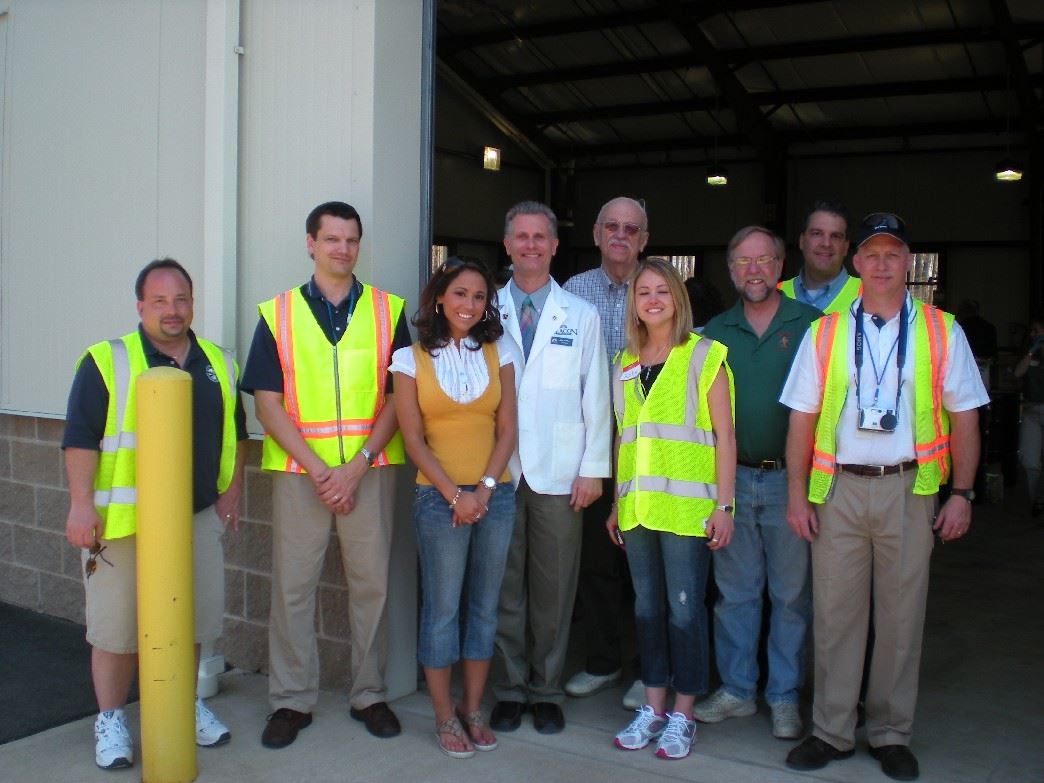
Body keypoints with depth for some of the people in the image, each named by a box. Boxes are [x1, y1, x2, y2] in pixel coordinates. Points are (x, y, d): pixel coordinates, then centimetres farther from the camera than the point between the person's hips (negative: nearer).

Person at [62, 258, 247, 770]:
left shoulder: (218, 363, 10)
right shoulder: (107, 362, -5)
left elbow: (233, 433, 17)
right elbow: (80, 439, -8)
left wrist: (231, 492, 11)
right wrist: (82, 504, -14)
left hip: (199, 516, 4)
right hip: (123, 518, -4)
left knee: (193, 618, 12)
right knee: (118, 623, 3)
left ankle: (186, 704, 31)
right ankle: (110, 719, 21)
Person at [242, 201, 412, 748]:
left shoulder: (388, 312, 5)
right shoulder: (277, 314, 4)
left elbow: (398, 398, 1)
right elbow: (267, 404, -1)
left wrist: (356, 466, -10)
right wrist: (319, 470, -10)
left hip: (369, 469, 0)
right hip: (298, 471, 0)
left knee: (371, 582, 6)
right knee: (292, 584, 4)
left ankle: (369, 694, 22)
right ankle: (291, 700, 19)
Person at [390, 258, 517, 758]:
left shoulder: (498, 353, 6)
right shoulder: (412, 359, -2)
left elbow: (507, 430, 3)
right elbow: (413, 439, -5)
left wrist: (484, 489, -8)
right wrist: (455, 494, -11)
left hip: (495, 495, 3)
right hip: (438, 497, -3)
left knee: (484, 606, 10)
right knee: (442, 608, 3)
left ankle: (473, 708, 23)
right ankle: (444, 715, 16)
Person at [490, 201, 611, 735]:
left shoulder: (581, 316, 7)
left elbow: (595, 396, 4)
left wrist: (593, 469, -2)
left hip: (559, 473, 0)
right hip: (498, 470, 1)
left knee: (553, 588, 4)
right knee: (504, 585, 6)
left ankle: (547, 691, 19)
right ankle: (508, 689, 20)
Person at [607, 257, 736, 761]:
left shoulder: (703, 356, -2)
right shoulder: (625, 363, 12)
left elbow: (724, 435, -4)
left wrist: (724, 504, -9)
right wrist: (616, 503, 12)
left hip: (687, 505, -5)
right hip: (637, 507, 5)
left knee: (684, 608, 0)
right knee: (647, 606, 11)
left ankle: (682, 715, 14)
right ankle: (652, 708, 22)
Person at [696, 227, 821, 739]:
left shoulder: (810, 324, -1)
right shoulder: (715, 332, 8)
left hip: (790, 478, -2)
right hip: (732, 479, 3)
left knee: (791, 593, 6)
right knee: (734, 591, 11)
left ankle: (784, 697, 20)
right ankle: (737, 690, 24)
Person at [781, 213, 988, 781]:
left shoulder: (941, 331, 5)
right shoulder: (824, 333, 6)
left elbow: (963, 417, 5)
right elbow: (802, 417, 6)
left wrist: (962, 493, -1)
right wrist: (797, 494, 1)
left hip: (909, 488, 0)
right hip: (839, 488, 1)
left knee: (901, 615, 7)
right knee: (834, 612, 4)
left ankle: (891, 734, 21)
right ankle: (831, 732, 17)